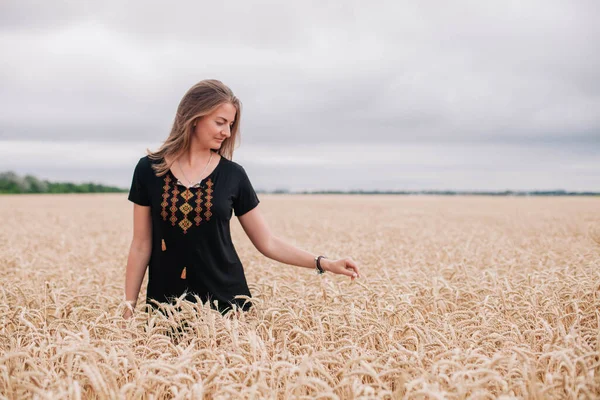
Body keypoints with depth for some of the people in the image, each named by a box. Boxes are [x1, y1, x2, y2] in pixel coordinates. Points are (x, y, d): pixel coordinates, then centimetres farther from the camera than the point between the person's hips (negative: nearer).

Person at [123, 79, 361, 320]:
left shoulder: (233, 175, 0)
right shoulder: (148, 170, -1)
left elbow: (267, 242, 3)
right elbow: (141, 245, 3)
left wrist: (324, 263, -4)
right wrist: (129, 306, 2)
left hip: (224, 301, 0)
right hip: (167, 303, 0)